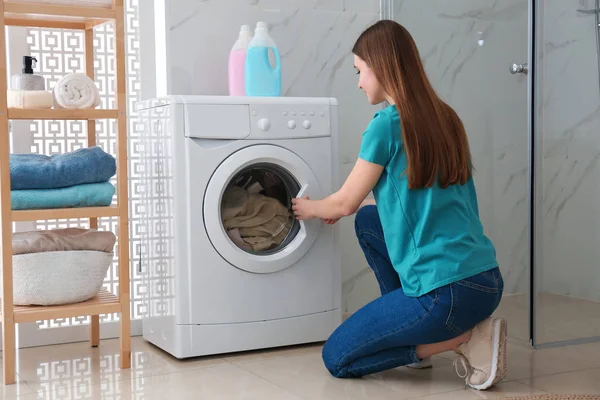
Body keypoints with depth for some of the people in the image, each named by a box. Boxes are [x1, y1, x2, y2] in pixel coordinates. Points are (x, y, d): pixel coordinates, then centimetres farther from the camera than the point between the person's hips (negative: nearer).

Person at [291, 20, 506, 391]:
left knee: (336, 358, 7)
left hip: (447, 292, -8)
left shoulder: (388, 124, -11)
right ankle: (402, 325, 20)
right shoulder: (444, 117, 11)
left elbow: (344, 203, 1)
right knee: (369, 219, 23)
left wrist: (309, 208, 23)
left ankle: (465, 338, -2)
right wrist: (336, 206, 30)